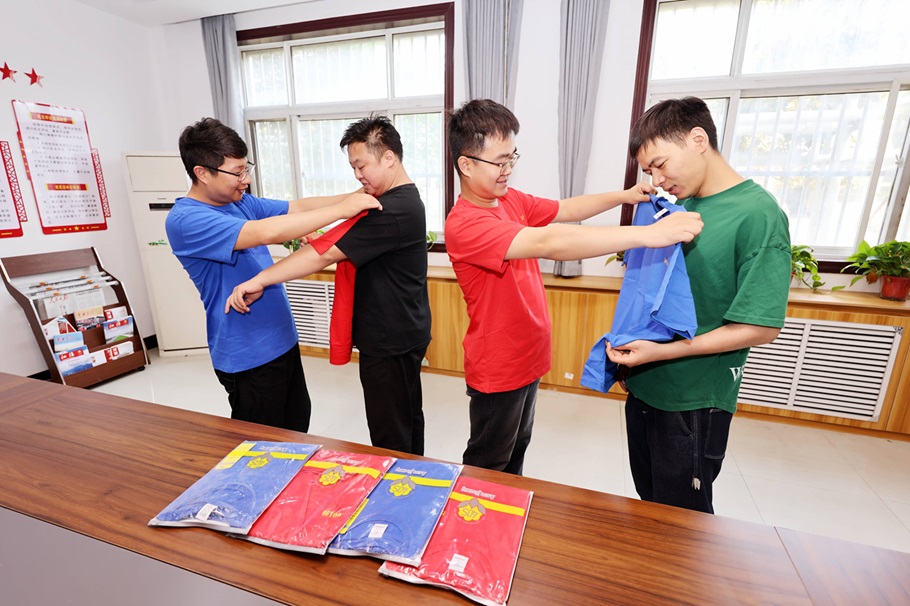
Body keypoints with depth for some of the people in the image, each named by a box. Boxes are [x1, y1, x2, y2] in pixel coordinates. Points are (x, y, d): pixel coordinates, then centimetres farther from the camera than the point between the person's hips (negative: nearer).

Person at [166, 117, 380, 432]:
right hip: (248, 355, -8)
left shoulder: (241, 202, 3)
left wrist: (356, 196, -10)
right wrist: (342, 209, -32)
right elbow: (266, 232, -34)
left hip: (282, 339, 8)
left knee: (298, 422, 24)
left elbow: (297, 207, 1)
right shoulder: (184, 220, -22)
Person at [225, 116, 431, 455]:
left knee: (390, 440, 5)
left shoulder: (394, 210, -24)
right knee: (408, 419, 24)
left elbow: (326, 255, -26)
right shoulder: (403, 200, 11)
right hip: (404, 335, 11)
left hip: (390, 342, -11)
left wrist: (260, 281, -20)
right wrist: (321, 241, 0)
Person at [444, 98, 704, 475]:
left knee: (517, 451, 27)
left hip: (527, 359, 8)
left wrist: (624, 196, -1)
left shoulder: (510, 200, 0)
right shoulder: (463, 224, -27)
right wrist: (650, 233, -38)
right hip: (497, 370, -8)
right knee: (488, 467, 15)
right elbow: (549, 243, -38)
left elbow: (567, 209, 11)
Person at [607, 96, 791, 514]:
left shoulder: (759, 215, -16)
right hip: (646, 388, 7)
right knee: (650, 506, 25)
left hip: (694, 402, -6)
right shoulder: (682, 208, 5)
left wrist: (662, 351, -22)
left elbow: (761, 327, -18)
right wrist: (633, 359, 5)